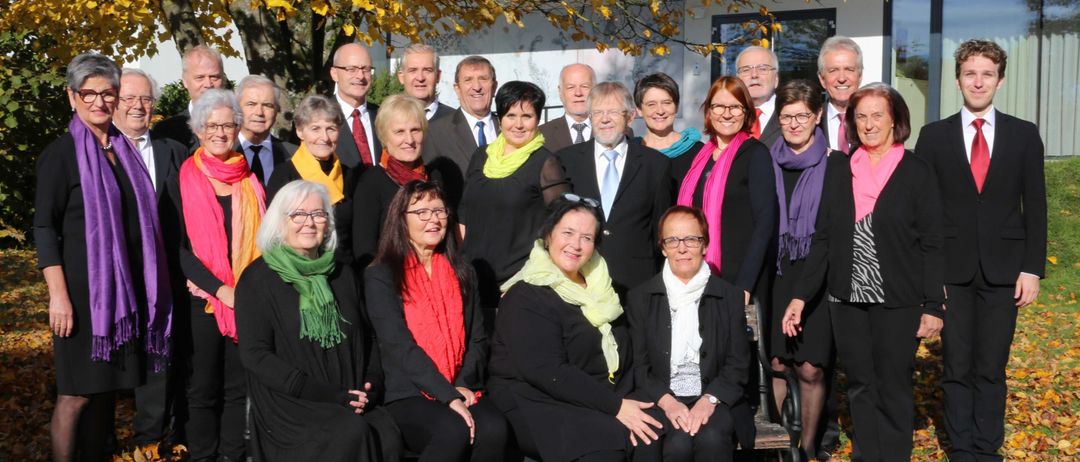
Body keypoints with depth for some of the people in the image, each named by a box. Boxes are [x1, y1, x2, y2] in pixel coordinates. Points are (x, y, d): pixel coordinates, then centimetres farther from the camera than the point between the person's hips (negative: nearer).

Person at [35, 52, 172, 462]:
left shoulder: (125, 150, 12)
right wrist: (58, 294, -16)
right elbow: (44, 227, -8)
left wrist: (149, 285, 11)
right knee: (77, 392, -2)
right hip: (83, 286, -5)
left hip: (126, 286, 5)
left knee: (106, 386, 12)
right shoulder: (60, 153, -4)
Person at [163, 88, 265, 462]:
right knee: (203, 388, 5)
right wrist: (221, 289, -14)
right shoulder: (183, 179, 1)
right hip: (202, 299, -2)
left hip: (250, 299, 2)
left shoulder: (251, 179, 8)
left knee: (240, 387, 8)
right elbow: (179, 246, -4)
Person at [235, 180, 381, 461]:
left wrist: (370, 388, -3)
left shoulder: (342, 274, 16)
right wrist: (324, 394, -14)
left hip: (349, 405, 5)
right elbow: (254, 355, -7)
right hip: (288, 406, -4)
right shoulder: (258, 278, 0)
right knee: (352, 433, -32)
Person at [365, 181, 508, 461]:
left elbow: (478, 338, 12)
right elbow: (400, 346, -10)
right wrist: (448, 395, -18)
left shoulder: (461, 272, 16)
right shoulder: (381, 276, 2)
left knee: (493, 429, -29)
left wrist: (463, 386, -7)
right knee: (454, 431, -34)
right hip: (408, 396, -3)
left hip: (462, 391, 4)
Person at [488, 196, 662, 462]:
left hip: (598, 403, 6)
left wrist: (623, 402, -9)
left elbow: (620, 356, 10)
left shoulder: (598, 288, 13)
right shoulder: (527, 296, -10)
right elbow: (546, 372, -20)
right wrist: (615, 406, -21)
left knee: (653, 435, -18)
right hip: (537, 408, -6)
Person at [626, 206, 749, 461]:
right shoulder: (640, 297, 7)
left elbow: (739, 363, 5)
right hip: (660, 400, 0)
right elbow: (638, 364, 3)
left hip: (715, 398, 0)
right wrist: (667, 402, -14)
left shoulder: (730, 296, 8)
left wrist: (709, 400, -12)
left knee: (712, 440, -31)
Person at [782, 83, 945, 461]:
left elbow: (932, 244, -4)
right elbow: (823, 238, 8)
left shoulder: (917, 172, -3)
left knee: (893, 391, 4)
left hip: (896, 303, -3)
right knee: (860, 389, 10)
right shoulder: (838, 169, 7)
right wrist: (801, 295, 3)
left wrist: (933, 306, -9)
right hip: (847, 301, 4)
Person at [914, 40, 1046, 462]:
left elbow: (1035, 206, 4)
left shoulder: (1024, 135, 5)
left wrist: (1033, 268, -3)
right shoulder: (934, 136, 4)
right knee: (957, 367, 6)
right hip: (951, 268, 0)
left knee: (992, 368, 5)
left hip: (1003, 268, 0)